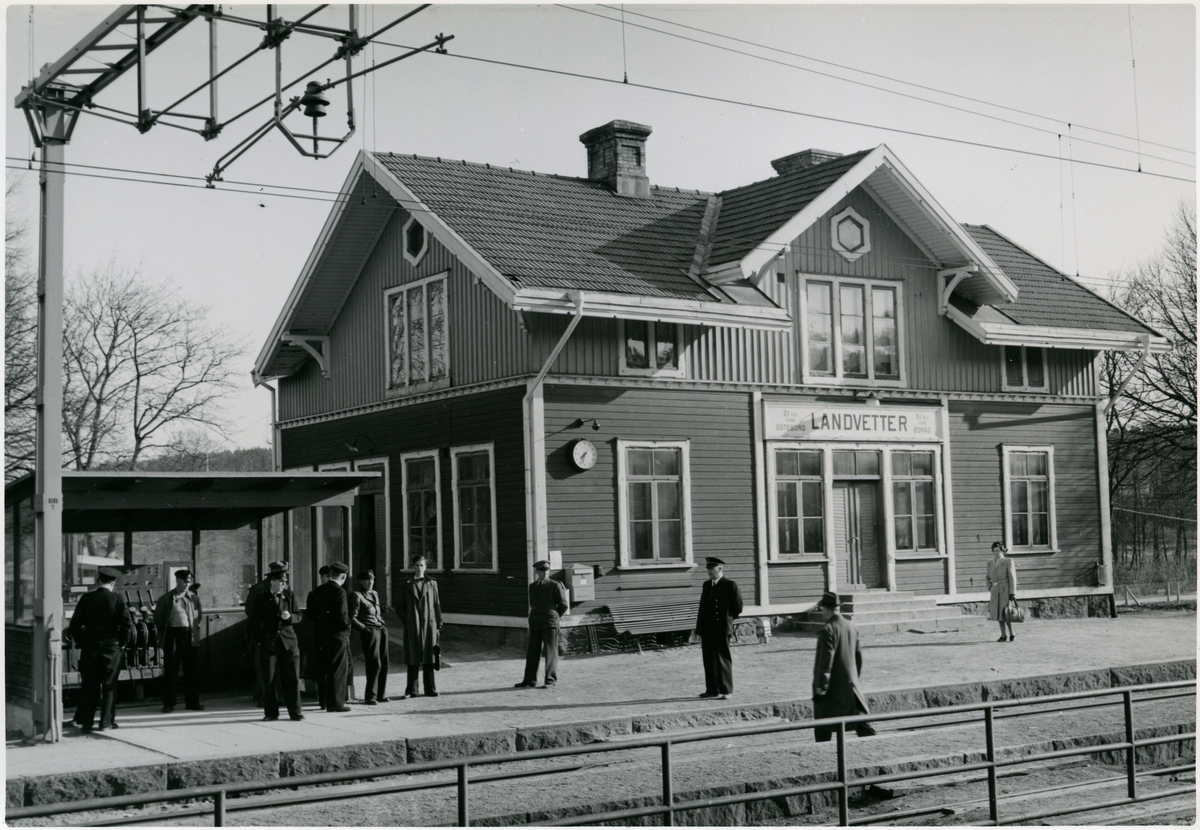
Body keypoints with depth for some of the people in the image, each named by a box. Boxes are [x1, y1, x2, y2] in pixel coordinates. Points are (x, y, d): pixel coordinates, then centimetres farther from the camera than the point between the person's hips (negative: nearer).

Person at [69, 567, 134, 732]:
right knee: (109, 685, 7)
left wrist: (81, 642, 10)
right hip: (111, 647, -2)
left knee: (88, 685, 8)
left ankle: (86, 722, 9)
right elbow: (127, 625, -9)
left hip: (89, 646, 2)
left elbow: (75, 624, -1)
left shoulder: (86, 598, -2)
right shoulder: (118, 599, -7)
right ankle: (106, 722, 9)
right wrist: (122, 642, 6)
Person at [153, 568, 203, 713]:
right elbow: (158, 618, 6)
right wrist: (162, 634, 4)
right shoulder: (165, 599, 1)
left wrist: (195, 629, 8)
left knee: (191, 670, 5)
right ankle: (168, 703, 6)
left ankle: (192, 702, 13)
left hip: (189, 635, 3)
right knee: (170, 670, 0)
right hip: (172, 635, -3)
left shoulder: (194, 598, 9)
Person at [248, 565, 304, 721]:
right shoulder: (261, 599, 2)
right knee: (268, 681, 2)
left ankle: (295, 712, 5)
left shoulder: (289, 595, 8)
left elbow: (297, 617, 8)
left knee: (292, 679, -1)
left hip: (288, 641, 1)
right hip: (268, 643, -1)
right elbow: (254, 622, 7)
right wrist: (258, 640, 0)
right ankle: (271, 713, 11)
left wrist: (289, 617, -13)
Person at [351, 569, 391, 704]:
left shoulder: (375, 594, 18)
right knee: (375, 663, -11)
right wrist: (365, 629, -11)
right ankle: (370, 696, -4)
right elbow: (352, 618, -7)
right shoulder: (357, 596, -4)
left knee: (384, 663, 4)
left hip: (382, 630, 7)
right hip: (370, 631, -7)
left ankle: (381, 694, 11)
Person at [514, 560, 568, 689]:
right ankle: (530, 680, 13)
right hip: (535, 623, 4)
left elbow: (564, 605, 3)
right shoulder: (532, 587, 12)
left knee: (550, 653, -2)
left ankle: (550, 681, 4)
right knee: (532, 652, 6)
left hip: (550, 623, -4)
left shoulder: (555, 585, -1)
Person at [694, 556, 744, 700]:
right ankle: (712, 690, 18)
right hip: (707, 629, 7)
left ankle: (726, 690, 3)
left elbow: (737, 607, -2)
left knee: (723, 659, -2)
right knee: (709, 660, 10)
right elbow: (702, 606, 15)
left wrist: (727, 619, 5)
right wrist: (699, 628, 10)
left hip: (721, 629, -7)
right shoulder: (706, 585, 15)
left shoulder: (730, 585, -5)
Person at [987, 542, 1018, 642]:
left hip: (1006, 590, -5)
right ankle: (1003, 635, 13)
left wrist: (1012, 593, -11)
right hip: (995, 592, 5)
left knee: (1005, 613, -11)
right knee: (998, 613, 5)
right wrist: (990, 588, 11)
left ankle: (1011, 634, 3)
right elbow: (988, 578, 25)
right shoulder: (990, 564, 13)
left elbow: (1012, 578, -5)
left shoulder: (1008, 562, -2)